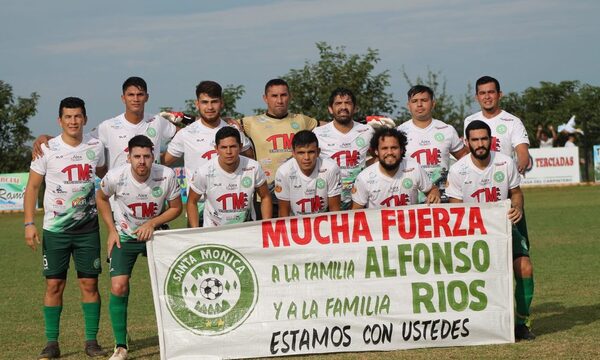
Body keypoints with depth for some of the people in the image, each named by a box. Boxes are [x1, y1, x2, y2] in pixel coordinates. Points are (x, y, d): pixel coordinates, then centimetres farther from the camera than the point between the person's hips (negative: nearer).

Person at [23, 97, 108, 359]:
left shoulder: (96, 147, 2)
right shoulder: (47, 150, -5)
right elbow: (32, 187, -1)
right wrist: (29, 224, -8)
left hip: (88, 227, 2)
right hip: (55, 228, -1)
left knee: (89, 284, 1)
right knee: (54, 285, 0)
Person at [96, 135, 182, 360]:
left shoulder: (166, 176, -21)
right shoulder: (115, 177, -21)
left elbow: (176, 207, -5)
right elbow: (101, 197, 2)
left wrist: (152, 223, -19)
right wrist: (112, 230, -3)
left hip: (155, 233, 1)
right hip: (124, 236, 0)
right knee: (118, 288, -13)